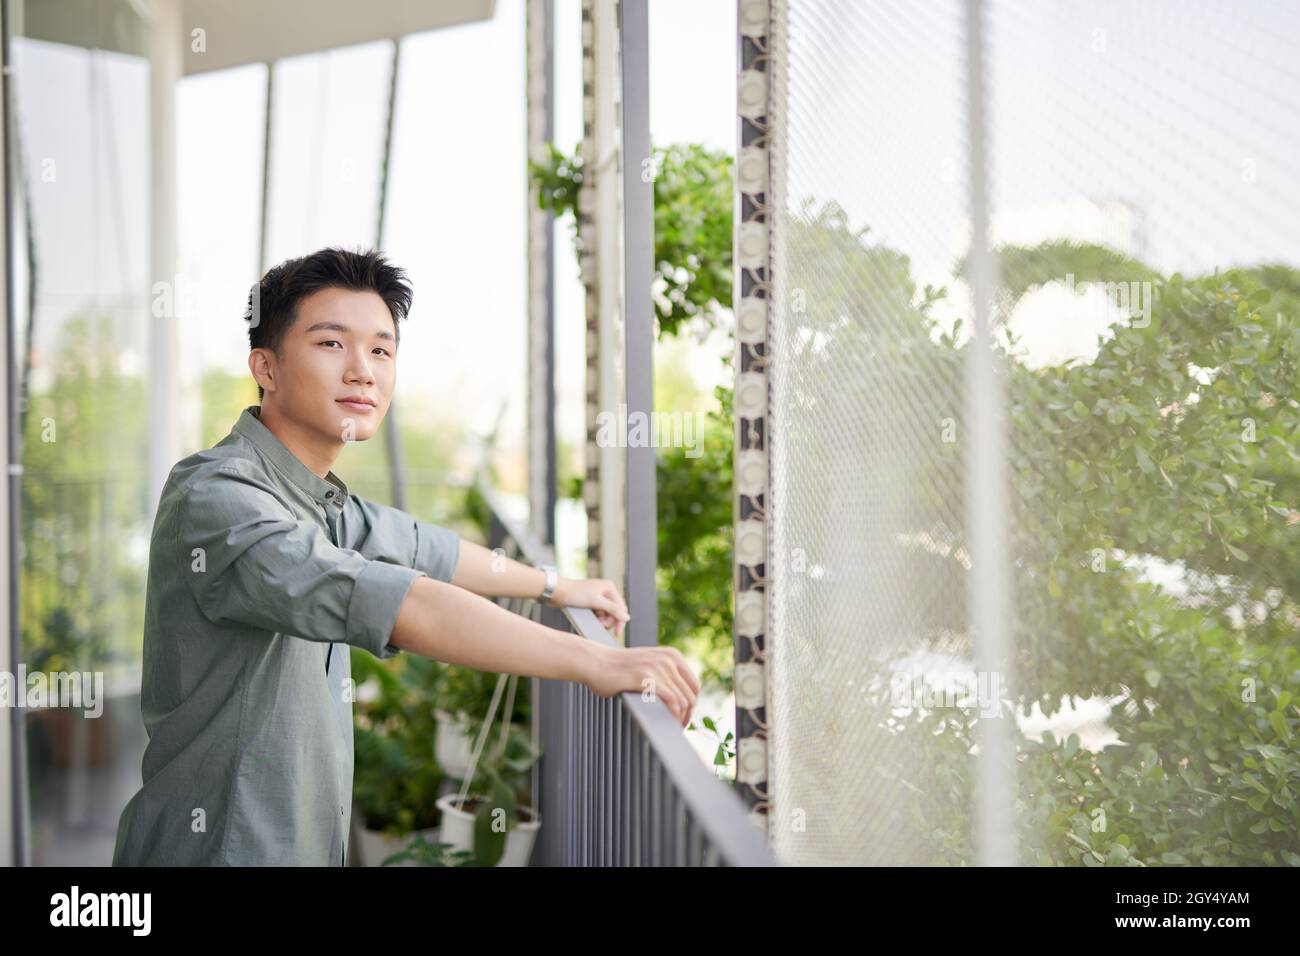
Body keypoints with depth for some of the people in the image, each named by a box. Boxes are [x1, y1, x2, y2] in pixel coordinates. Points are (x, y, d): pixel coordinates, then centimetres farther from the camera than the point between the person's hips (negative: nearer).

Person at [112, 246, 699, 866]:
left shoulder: (315, 499, 9)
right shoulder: (216, 498, -22)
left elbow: (413, 547, 26)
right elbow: (383, 602, -33)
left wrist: (555, 587, 37)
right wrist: (592, 662, -35)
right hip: (219, 847, -9)